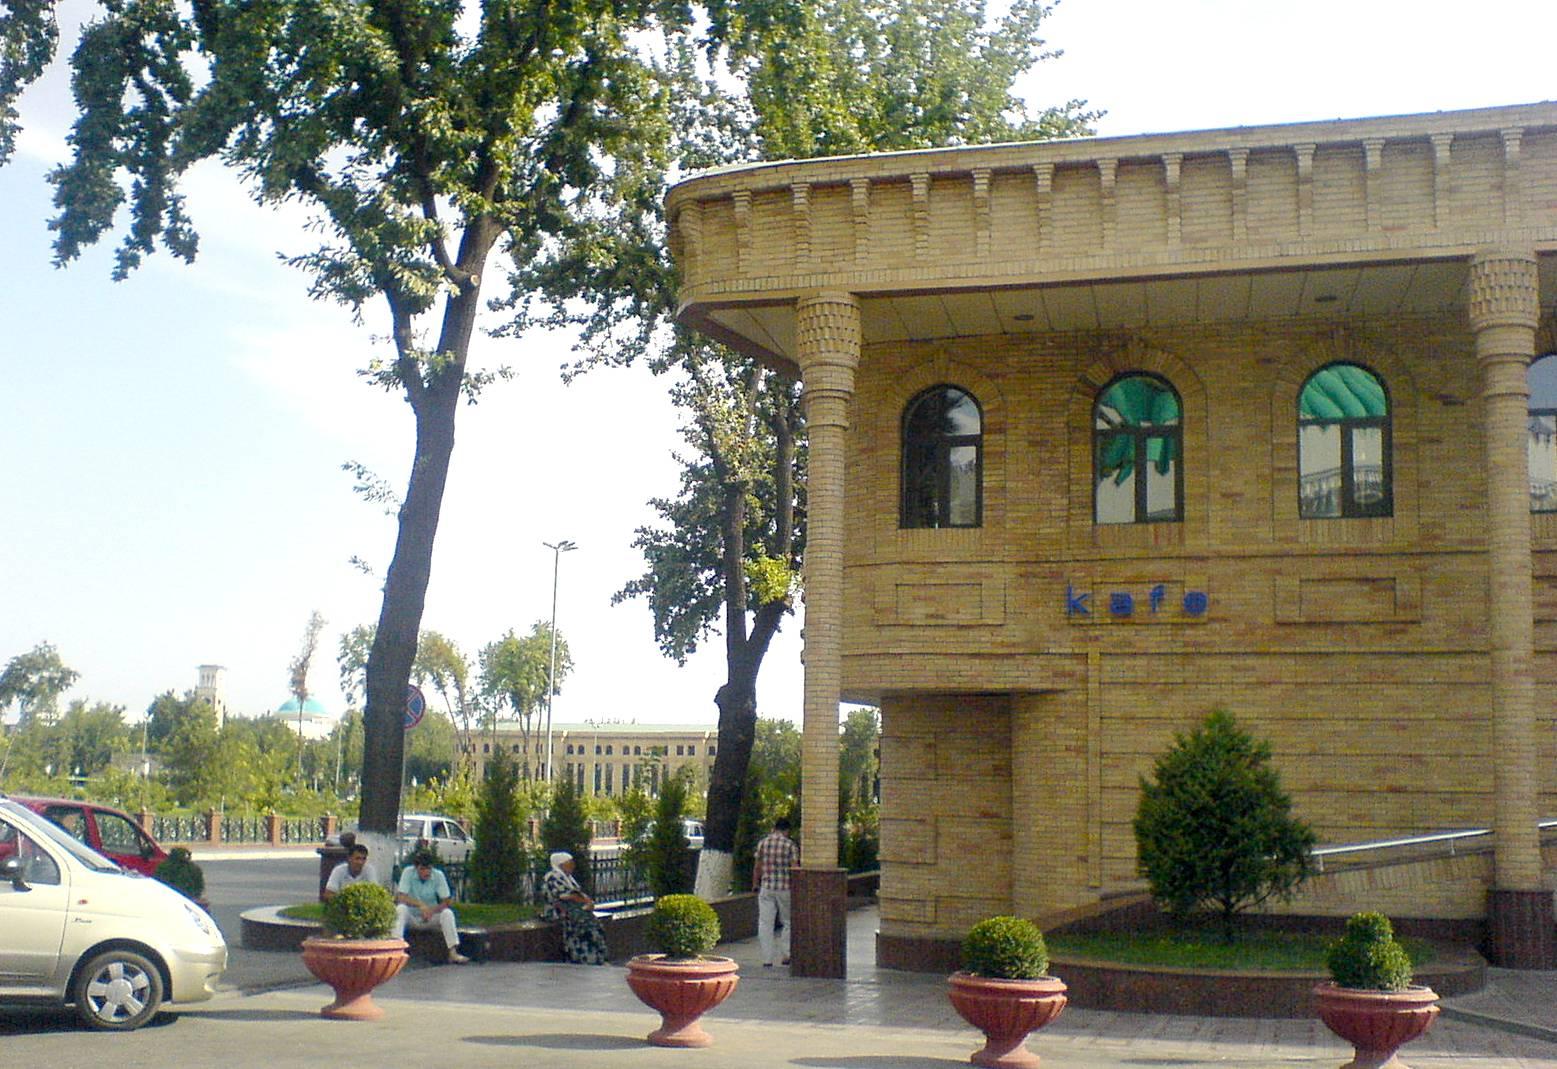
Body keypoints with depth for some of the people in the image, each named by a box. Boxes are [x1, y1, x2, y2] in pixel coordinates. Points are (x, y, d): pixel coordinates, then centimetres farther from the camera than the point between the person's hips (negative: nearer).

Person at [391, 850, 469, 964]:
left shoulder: (438, 875, -10)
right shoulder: (408, 872, -12)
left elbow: (448, 902, -10)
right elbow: (400, 897, -20)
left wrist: (432, 910, -27)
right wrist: (420, 904, -33)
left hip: (431, 916, 1)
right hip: (412, 917, -1)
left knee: (447, 913, -27)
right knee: (401, 908, -30)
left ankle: (453, 953, -29)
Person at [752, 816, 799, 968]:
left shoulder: (762, 843, 3)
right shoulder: (791, 845, -4)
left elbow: (757, 867, 6)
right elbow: (794, 868, -7)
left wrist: (755, 885, 17)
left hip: (766, 888, 2)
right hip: (785, 888, -2)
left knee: (765, 923, 5)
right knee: (788, 921, 14)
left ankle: (767, 959, 3)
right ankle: (787, 954, 9)